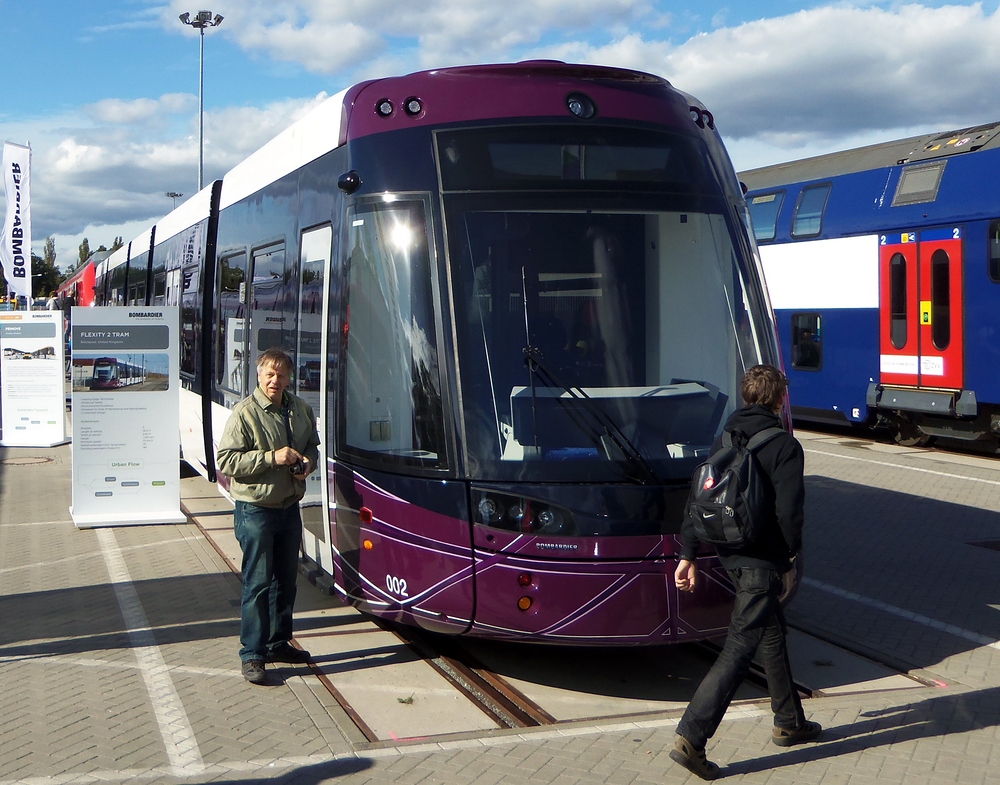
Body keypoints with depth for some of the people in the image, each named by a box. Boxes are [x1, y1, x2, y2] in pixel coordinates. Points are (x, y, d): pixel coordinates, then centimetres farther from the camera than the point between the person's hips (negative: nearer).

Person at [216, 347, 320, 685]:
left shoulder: (300, 409, 6)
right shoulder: (245, 413, -13)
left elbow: (312, 444, 21)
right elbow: (226, 460, -17)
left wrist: (307, 461, -2)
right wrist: (271, 458, -23)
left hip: (289, 507, 6)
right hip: (256, 509, -6)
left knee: (286, 579, 15)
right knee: (258, 584, -3)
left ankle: (279, 643, 30)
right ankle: (252, 655, 5)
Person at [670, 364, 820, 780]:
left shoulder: (725, 440, 7)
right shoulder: (784, 446, -13)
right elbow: (789, 511, -17)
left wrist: (688, 554, 8)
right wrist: (793, 556, 0)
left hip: (730, 554, 8)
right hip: (762, 562, -8)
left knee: (772, 635, 23)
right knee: (739, 649, -7)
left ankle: (789, 723, 36)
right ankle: (691, 737, -13)